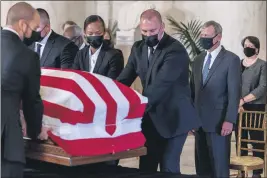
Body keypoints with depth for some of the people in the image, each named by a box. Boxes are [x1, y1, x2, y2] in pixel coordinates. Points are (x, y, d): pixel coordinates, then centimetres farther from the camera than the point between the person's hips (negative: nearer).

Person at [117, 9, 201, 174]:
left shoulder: (176, 50, -18)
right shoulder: (138, 48, 5)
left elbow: (160, 84, -28)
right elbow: (124, 79, 3)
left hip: (173, 117, -6)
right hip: (150, 117, 7)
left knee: (168, 167, -6)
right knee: (146, 166, 11)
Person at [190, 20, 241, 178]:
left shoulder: (231, 59, -6)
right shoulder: (198, 59, 14)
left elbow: (234, 93, -11)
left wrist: (229, 120, -17)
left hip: (219, 122, -6)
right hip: (200, 120, 6)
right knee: (201, 165, 10)